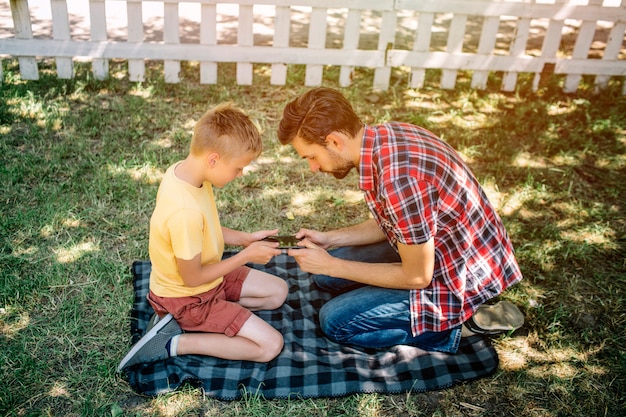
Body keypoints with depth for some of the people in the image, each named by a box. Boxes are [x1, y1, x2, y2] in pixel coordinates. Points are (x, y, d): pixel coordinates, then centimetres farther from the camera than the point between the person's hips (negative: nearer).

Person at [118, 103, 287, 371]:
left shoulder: (183, 169, -9)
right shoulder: (185, 211, -36)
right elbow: (192, 278, -23)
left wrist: (245, 238, -1)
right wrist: (247, 255, -15)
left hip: (206, 275, 9)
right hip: (188, 297, -9)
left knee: (278, 292, 15)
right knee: (270, 345, -11)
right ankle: (173, 343, -6)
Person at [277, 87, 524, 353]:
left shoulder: (399, 178, -35)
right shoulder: (383, 135, -7)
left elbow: (417, 277, -22)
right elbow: (394, 224, 8)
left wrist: (331, 266, -15)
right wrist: (330, 239, 1)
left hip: (461, 275, -9)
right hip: (429, 252, 9)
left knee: (335, 321, -9)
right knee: (325, 275, 11)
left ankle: (461, 323, -1)